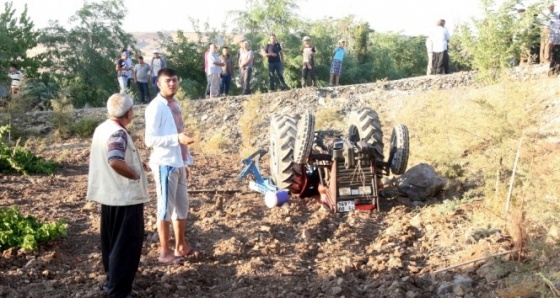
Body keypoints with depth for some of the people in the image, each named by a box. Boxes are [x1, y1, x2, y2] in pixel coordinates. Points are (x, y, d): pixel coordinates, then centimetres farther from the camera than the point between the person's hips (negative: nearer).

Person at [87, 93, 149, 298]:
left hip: (109, 195, 9)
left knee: (112, 242, 20)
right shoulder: (118, 132, -20)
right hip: (125, 197, -9)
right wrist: (135, 174, -21)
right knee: (126, 245, 0)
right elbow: (115, 162, -36)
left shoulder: (102, 128, 8)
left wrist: (136, 163, 16)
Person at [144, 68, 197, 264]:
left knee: (182, 206, 15)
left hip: (179, 164, 9)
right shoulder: (155, 107, -14)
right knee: (166, 208, -1)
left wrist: (186, 161, 17)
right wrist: (177, 138, -31)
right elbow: (150, 139, -20)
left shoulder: (175, 104, 12)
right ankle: (165, 252, 8)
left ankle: (181, 246, 28)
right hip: (165, 165, -9)